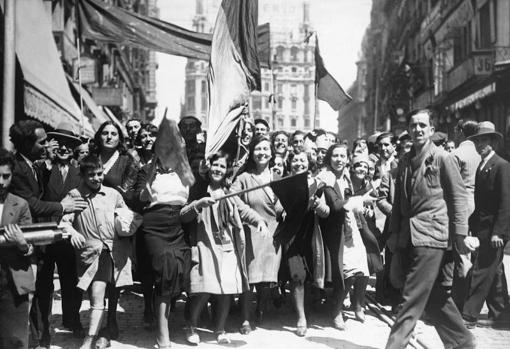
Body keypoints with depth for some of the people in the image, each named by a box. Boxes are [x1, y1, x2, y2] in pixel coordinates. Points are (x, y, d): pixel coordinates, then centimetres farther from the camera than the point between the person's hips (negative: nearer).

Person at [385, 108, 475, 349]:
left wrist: (460, 235, -10)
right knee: (435, 296, 15)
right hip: (408, 237, 7)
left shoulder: (443, 158, -5)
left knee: (413, 299, -8)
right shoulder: (405, 161, 12)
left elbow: (458, 197, -5)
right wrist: (394, 232, 11)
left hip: (431, 235, -7)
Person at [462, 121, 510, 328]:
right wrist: (471, 226, 6)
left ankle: (469, 315, -3)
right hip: (481, 229, 8)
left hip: (493, 230, -8)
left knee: (481, 272, -6)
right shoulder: (480, 167, 13)